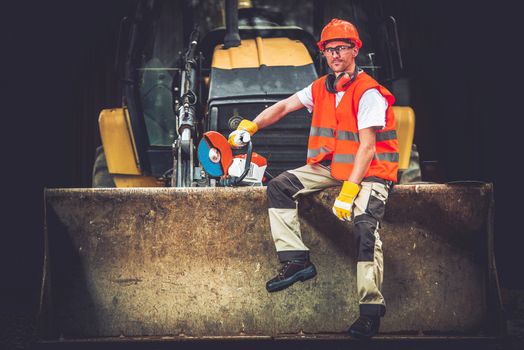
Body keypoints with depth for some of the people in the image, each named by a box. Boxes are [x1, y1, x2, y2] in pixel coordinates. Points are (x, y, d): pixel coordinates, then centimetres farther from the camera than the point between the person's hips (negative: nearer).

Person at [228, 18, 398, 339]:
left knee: (365, 226, -29)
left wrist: (348, 192, -28)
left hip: (369, 170, -8)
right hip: (331, 166, 8)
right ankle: (297, 260, -12)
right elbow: (283, 107, 13)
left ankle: (371, 309, -27)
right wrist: (250, 126, -5)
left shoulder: (368, 92, -15)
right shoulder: (322, 88, 8)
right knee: (279, 187, -8)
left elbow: (367, 147, -21)